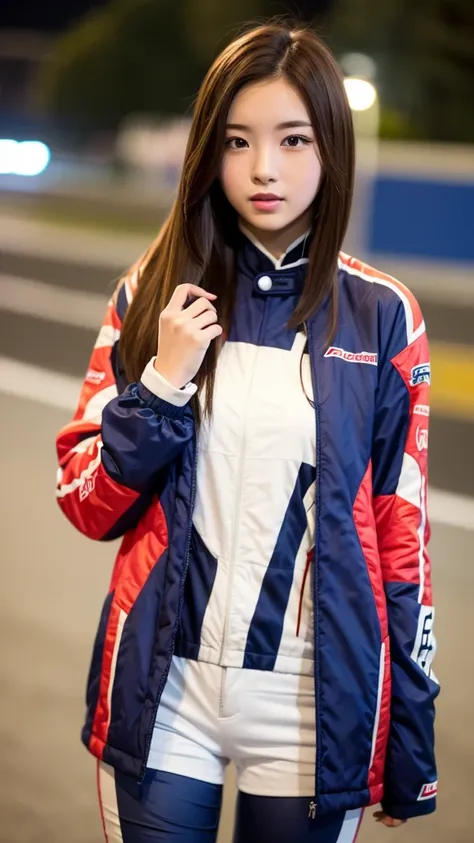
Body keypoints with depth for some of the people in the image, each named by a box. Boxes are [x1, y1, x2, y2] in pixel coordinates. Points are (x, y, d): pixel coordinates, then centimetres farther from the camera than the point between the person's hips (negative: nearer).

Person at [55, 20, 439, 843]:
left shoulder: (381, 318, -2)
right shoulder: (155, 295, 0)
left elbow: (401, 534, 1)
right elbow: (88, 506, 1)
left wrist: (411, 741, 2)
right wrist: (164, 380, -14)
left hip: (315, 708, -1)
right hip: (162, 693, 1)